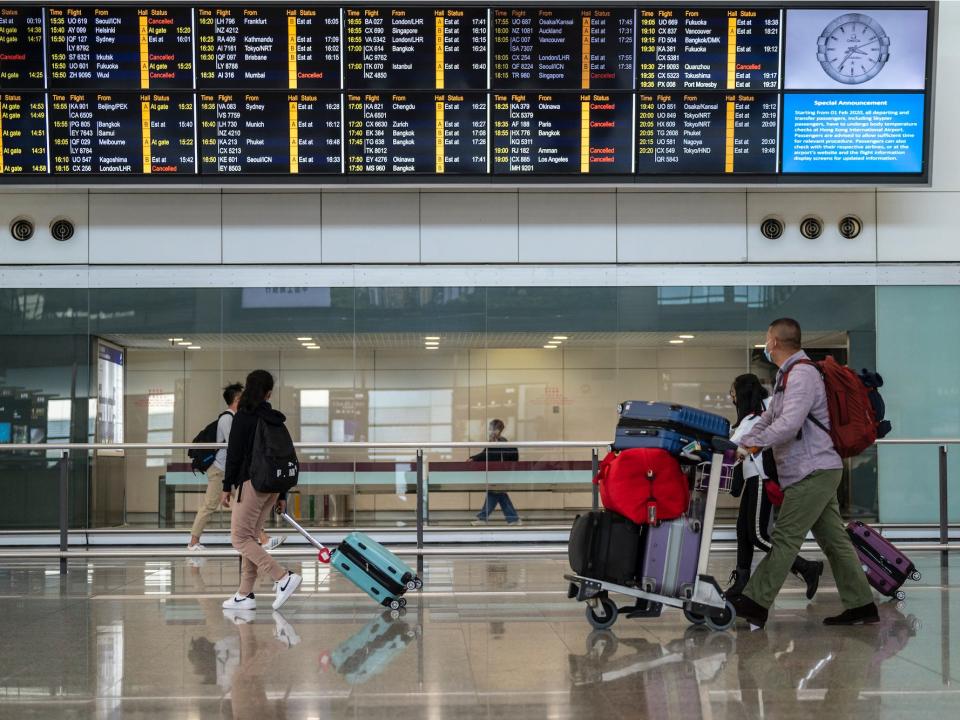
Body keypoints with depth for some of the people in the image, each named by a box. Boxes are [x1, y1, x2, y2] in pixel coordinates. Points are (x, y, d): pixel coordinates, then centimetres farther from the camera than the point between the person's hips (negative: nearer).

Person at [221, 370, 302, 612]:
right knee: (250, 538, 13)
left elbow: (234, 453, -11)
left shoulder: (244, 416, -7)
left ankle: (284, 577, -15)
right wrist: (282, 495, 17)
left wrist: (227, 486, -5)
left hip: (252, 482, -7)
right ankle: (245, 594, 12)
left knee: (240, 538, -4)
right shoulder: (275, 419, 12)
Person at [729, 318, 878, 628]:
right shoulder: (788, 375, 19)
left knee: (785, 538, -9)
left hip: (813, 472, -10)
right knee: (834, 540, 10)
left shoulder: (802, 374, -14)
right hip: (817, 472, 10)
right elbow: (769, 417, 23)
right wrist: (739, 444, 11)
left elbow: (789, 424, -24)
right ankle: (861, 605, 13)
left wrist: (754, 441, -14)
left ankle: (755, 603, -10)